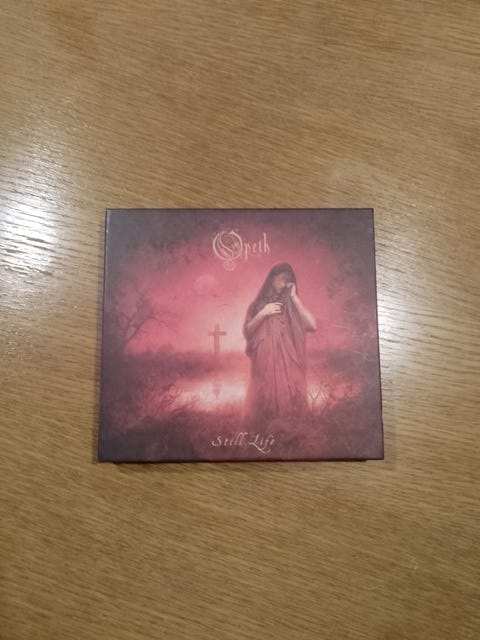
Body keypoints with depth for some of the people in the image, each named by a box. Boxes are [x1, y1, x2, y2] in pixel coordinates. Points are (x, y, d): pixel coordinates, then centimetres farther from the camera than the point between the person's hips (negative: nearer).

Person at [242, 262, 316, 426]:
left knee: (288, 404, -7)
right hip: (264, 363, 0)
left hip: (287, 363, 0)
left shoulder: (292, 305, 9)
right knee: (264, 403, -1)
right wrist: (262, 314, -6)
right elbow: (247, 332, 6)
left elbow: (312, 325, -6)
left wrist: (294, 298, -4)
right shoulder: (258, 304, 10)